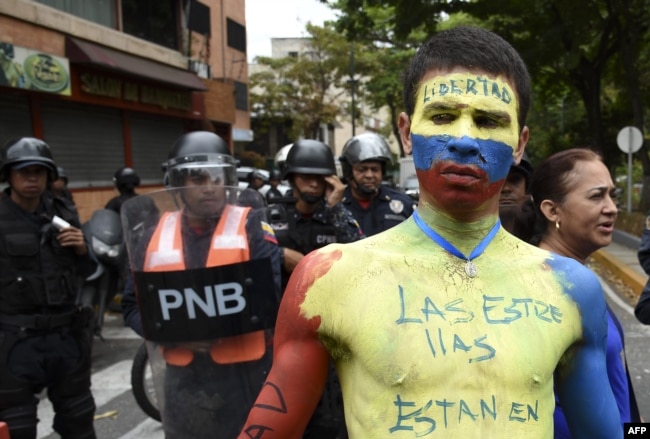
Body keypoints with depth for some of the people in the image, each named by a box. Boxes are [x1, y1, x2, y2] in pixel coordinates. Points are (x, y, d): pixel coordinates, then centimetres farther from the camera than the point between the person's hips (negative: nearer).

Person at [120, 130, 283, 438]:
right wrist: (172, 332, -9)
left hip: (248, 374, -3)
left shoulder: (251, 226, -4)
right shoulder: (154, 237, 5)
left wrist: (225, 323, -26)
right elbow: (133, 305, 9)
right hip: (184, 379, 3)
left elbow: (271, 294, -14)